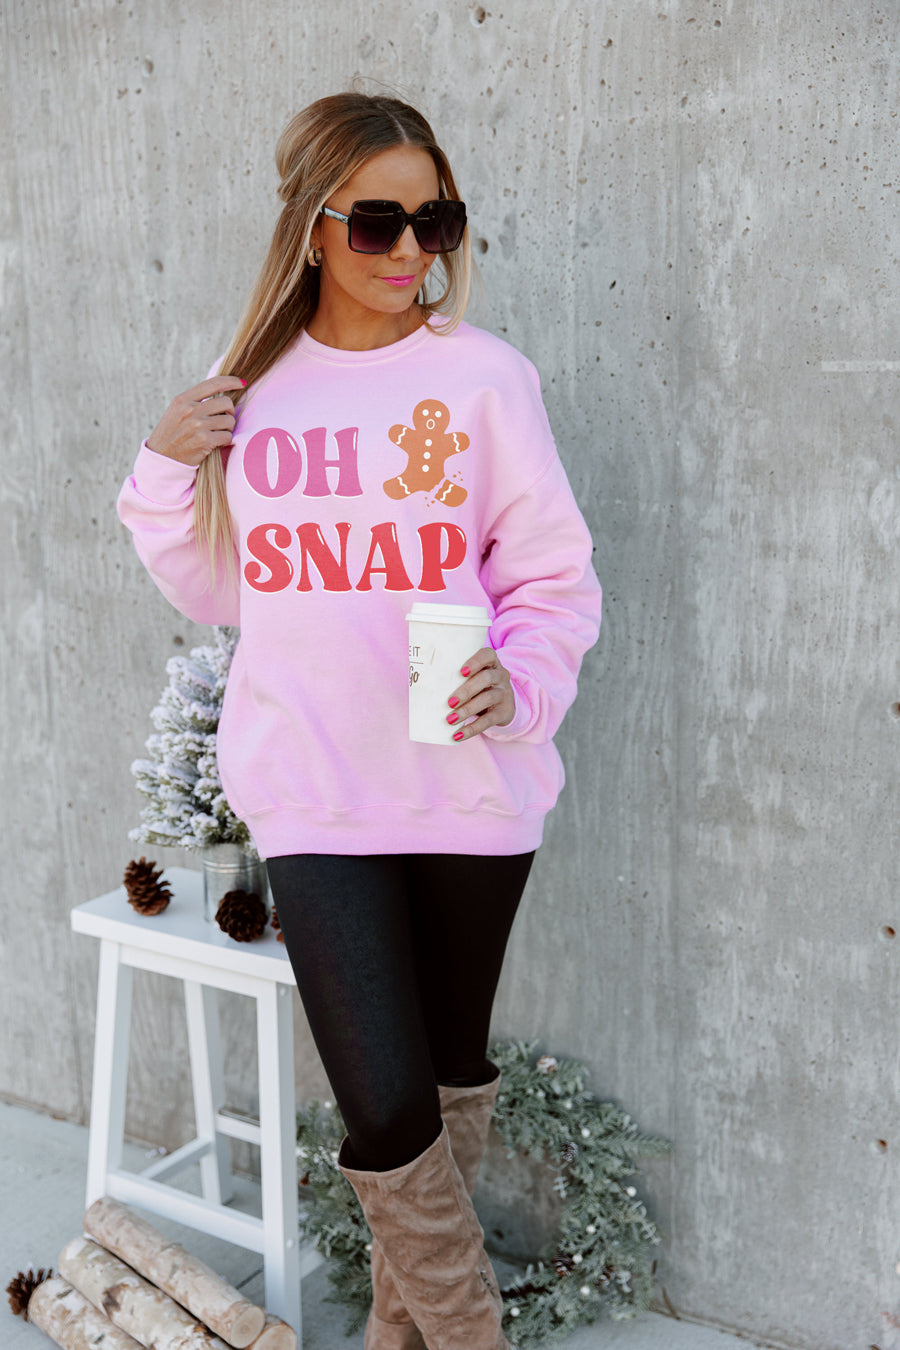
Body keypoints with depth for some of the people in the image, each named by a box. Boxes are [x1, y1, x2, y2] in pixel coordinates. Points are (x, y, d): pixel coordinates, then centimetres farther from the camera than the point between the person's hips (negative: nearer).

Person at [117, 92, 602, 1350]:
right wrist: (167, 471, -1)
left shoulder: (482, 376, -4)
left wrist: (516, 687, -21)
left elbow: (557, 582, -3)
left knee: (453, 1070, 16)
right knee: (385, 1114, -4)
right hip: (318, 791, 1)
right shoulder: (250, 389, 5)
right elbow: (220, 590, 14)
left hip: (469, 784, 0)